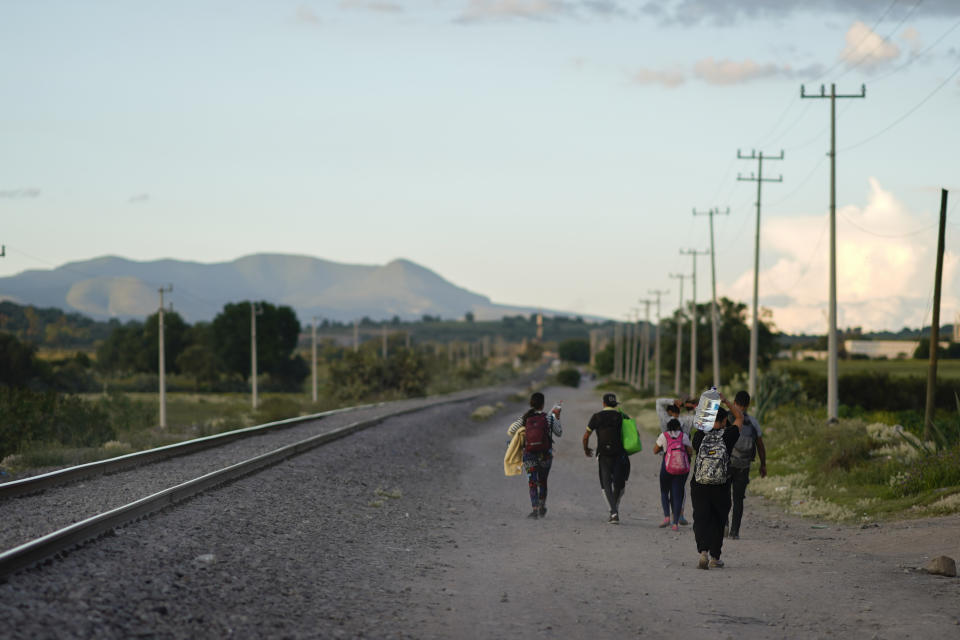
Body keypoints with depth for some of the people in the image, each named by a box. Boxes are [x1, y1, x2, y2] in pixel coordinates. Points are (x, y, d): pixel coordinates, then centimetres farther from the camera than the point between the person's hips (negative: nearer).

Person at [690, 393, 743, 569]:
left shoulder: (700, 435, -3)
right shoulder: (727, 436, -6)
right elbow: (739, 417, 10)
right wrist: (725, 402, 14)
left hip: (699, 487, 0)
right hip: (721, 488, 0)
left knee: (700, 520, 0)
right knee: (717, 522, 14)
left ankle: (703, 551, -22)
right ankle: (715, 557, 21)